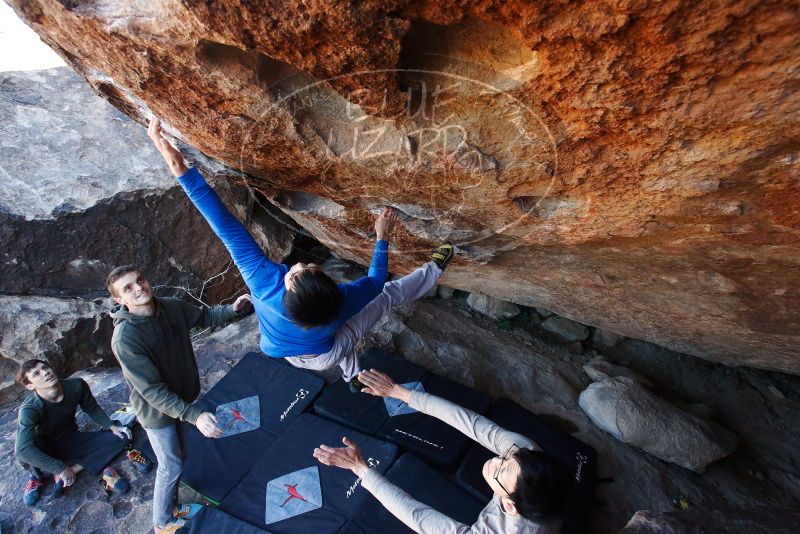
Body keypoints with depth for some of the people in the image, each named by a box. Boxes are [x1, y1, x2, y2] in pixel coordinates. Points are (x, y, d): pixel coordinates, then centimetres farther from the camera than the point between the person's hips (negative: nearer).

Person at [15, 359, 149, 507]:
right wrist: (61, 468, -39)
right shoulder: (29, 409, -29)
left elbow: (92, 408, -2)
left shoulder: (77, 386, -20)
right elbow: (23, 449, -39)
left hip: (72, 441, 3)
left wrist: (112, 426, -14)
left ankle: (72, 470, -16)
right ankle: (37, 477, -5)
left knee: (121, 438, -15)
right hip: (46, 452, -3)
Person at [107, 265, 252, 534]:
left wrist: (233, 309, -14)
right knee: (171, 467, 12)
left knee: (183, 456, 23)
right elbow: (152, 391, -30)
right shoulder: (125, 339, -31)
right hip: (158, 410, -6)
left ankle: (171, 506, 49)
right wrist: (194, 415, -35)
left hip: (185, 396, 6)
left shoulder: (173, 307, -15)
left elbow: (204, 317, 5)